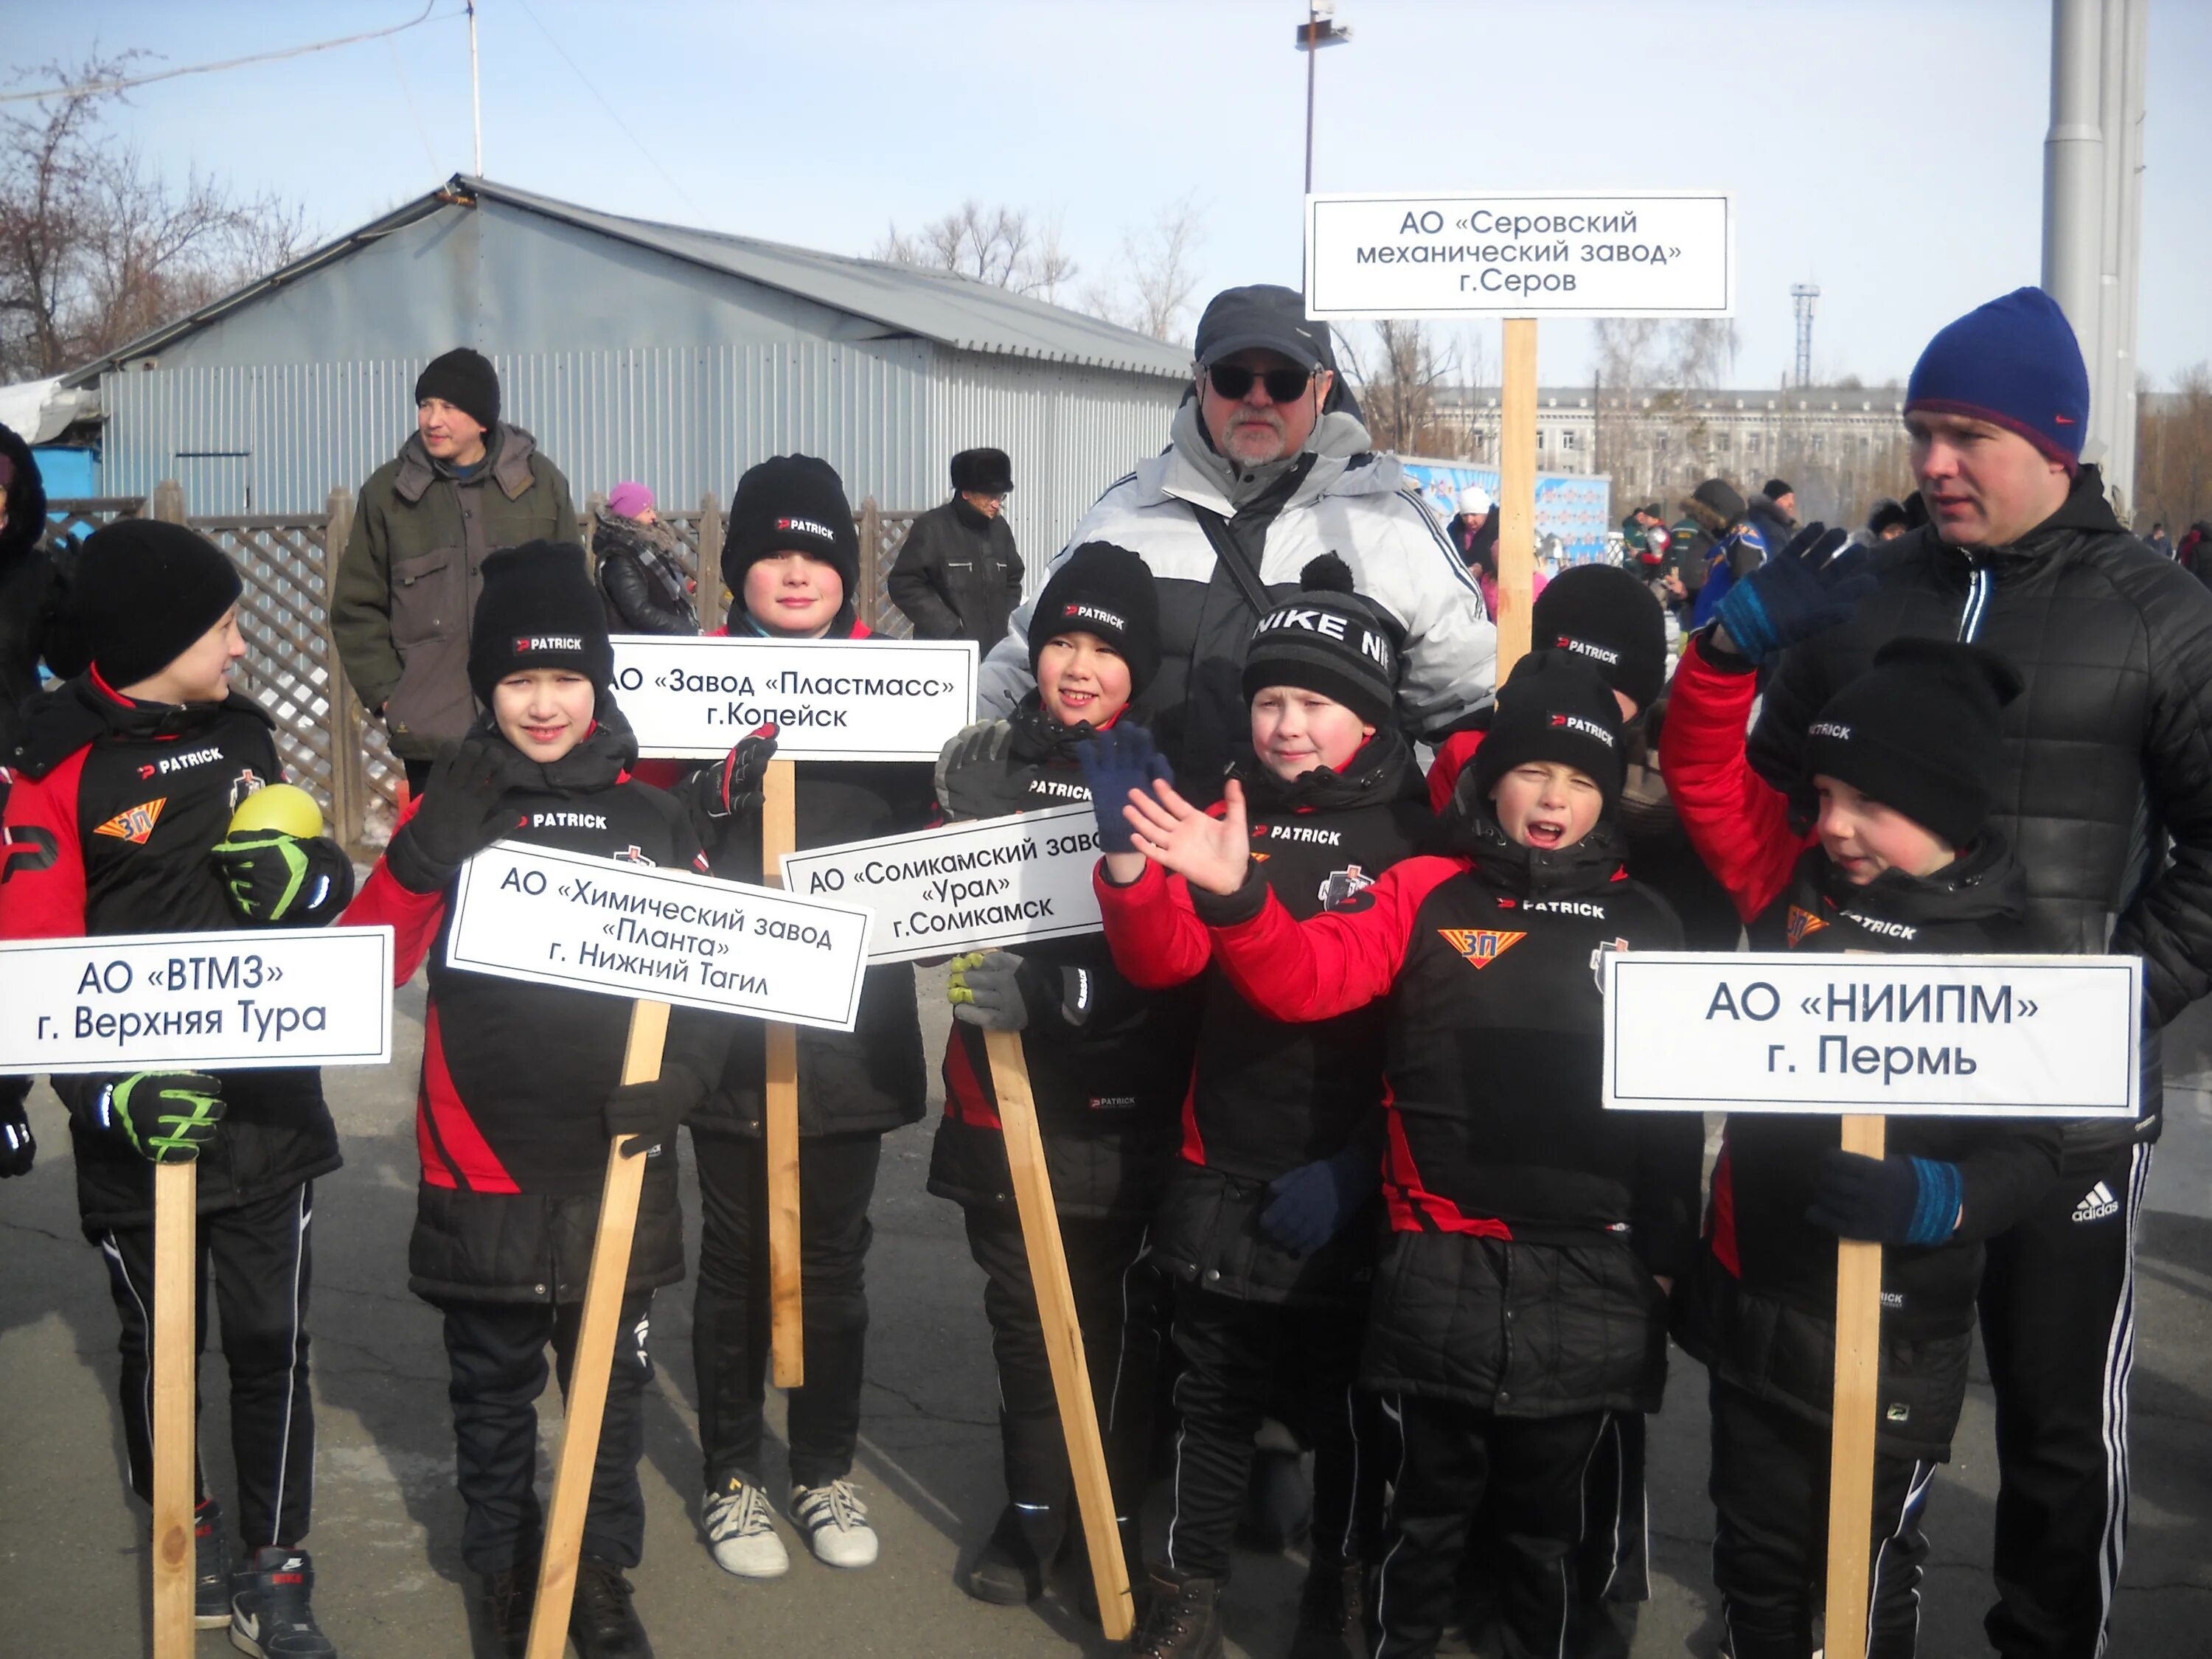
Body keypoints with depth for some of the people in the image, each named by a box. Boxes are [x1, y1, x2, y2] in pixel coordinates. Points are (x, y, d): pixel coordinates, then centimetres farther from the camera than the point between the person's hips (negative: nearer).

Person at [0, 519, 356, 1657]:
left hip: (269, 1105, 4)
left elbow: (325, 878, 13)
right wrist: (117, 1092, -25)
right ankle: (180, 1537, 36)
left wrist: (307, 870, -11)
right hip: (141, 1124, -3)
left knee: (271, 1342, 8)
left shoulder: (244, 734, 7)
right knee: (159, 1342, 14)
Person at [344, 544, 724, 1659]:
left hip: (615, 1163, 1)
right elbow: (367, 965, -9)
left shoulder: (653, 819, 4)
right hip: (483, 1164, -1)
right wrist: (429, 849, -22)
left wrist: (681, 1072, -11)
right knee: (492, 1383, 13)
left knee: (612, 1379, 11)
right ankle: (506, 1567, 31)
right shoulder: (450, 809, 1)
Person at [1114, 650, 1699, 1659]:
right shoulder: (1427, 894, 1)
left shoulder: (1644, 926, 7)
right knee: (1426, 1507, 11)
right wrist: (1235, 897, -31)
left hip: (1589, 1279, 2)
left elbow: (1674, 1107, 9)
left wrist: (1665, 1256, 7)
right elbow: (1305, 977, -13)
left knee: (1550, 1512, 15)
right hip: (1441, 1270, -1)